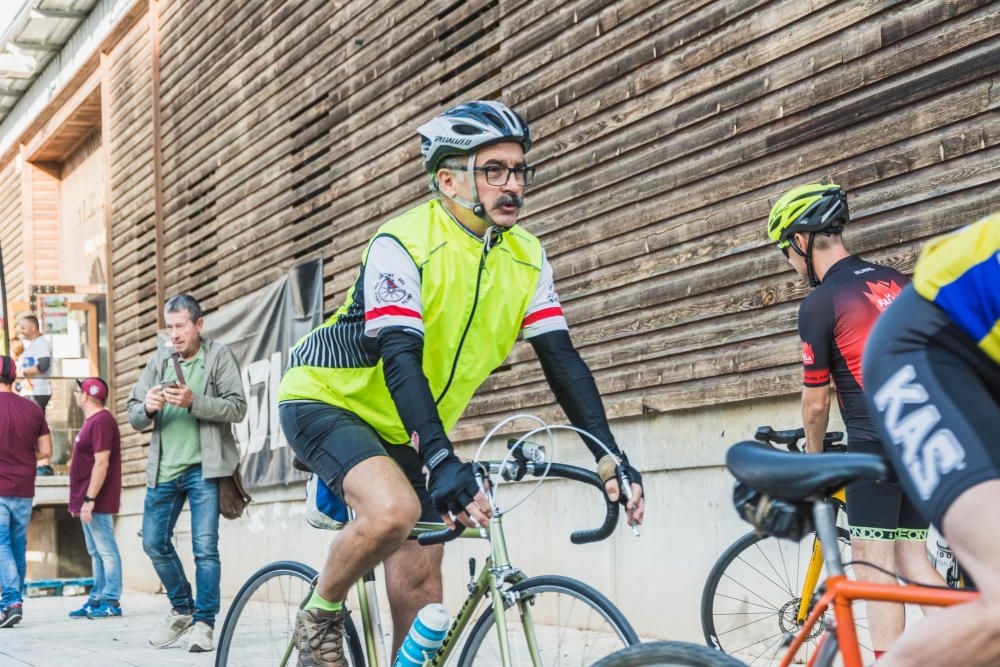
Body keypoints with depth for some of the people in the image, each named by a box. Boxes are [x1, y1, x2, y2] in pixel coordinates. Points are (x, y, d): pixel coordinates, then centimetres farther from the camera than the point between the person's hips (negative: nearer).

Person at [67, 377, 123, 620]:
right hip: (88, 501, 11)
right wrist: (79, 500, 21)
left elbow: (102, 463, -21)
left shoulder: (101, 421, -15)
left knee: (106, 551, -8)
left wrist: (89, 499, -23)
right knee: (96, 553, 12)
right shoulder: (92, 421, 18)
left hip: (97, 502, -11)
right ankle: (96, 600, 16)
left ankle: (111, 602, -7)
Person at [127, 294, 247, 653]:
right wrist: (147, 408, -13)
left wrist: (194, 401, -21)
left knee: (205, 548, -6)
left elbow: (237, 407, -9)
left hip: (204, 468, -5)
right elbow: (134, 418, 10)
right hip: (164, 469, 5)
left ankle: (203, 622, 3)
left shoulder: (219, 356, 0)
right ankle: (182, 610, 27)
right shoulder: (158, 362, 12)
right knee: (154, 543, 8)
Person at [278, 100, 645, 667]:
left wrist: (609, 454, -21)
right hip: (326, 400, -6)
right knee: (393, 509, -33)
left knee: (421, 589, 1)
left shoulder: (528, 259, -5)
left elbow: (562, 359, -9)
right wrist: (443, 461, -46)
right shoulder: (403, 244, -24)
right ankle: (321, 616, -7)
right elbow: (401, 358, -34)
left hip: (403, 431, 6)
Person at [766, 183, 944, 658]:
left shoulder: (820, 304, -8)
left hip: (876, 441, -7)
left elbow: (816, 405, -3)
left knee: (874, 562, -3)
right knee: (912, 557, 11)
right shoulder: (894, 281, 13)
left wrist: (814, 462, 12)